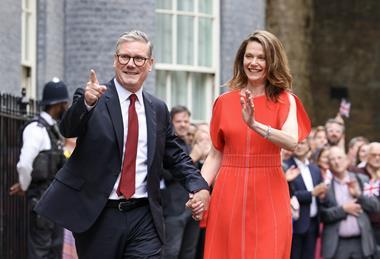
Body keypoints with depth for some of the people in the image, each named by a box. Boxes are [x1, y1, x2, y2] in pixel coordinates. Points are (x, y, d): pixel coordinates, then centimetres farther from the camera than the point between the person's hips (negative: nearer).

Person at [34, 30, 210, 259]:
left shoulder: (158, 110, 12)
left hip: (144, 217, 3)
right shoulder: (90, 98, -1)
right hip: (97, 216, -3)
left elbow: (175, 156, 19)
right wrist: (87, 102, -39)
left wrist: (199, 186, 1)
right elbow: (69, 129, -19)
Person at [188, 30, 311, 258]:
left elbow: (292, 142, -17)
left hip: (268, 196, -2)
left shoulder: (284, 100, 1)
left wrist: (255, 124, -31)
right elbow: (216, 154, 9)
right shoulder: (225, 102, 8)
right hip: (228, 195, 2)